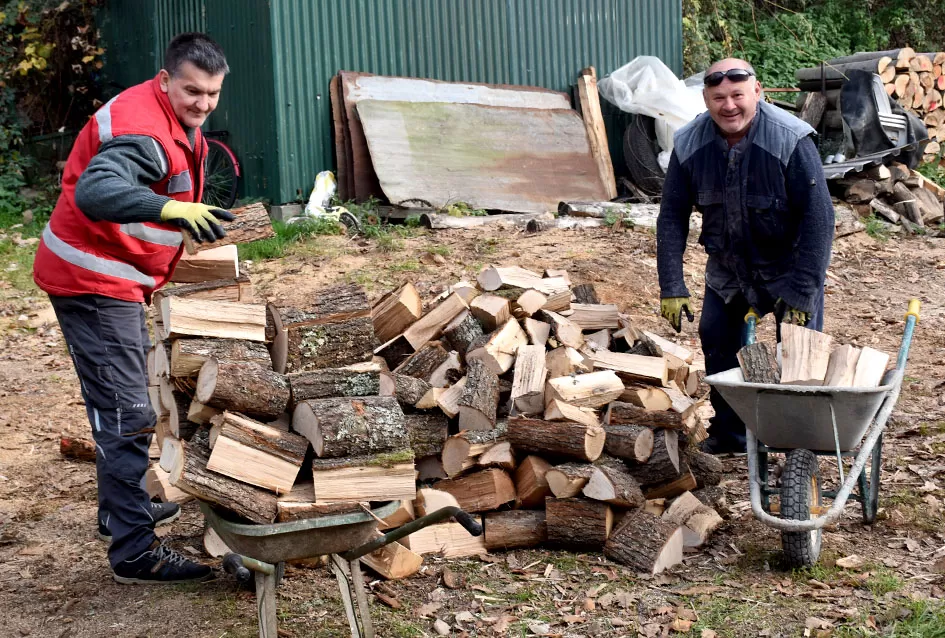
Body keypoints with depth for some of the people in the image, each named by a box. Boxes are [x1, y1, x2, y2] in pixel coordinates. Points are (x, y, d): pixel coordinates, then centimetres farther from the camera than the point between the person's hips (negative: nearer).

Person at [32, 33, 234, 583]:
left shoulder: (175, 122, 9)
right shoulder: (145, 135, -24)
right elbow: (95, 191, -42)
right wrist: (174, 208, -54)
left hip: (116, 279, 11)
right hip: (95, 284, -11)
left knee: (120, 406, 23)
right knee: (128, 415, -11)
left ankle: (123, 509, 40)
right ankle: (135, 553, -8)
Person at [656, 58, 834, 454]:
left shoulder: (791, 140, -28)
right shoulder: (689, 145, -16)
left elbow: (819, 219, -27)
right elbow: (672, 218, -8)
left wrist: (802, 292, -29)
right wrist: (672, 288, -14)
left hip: (787, 263, -4)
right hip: (727, 265, 4)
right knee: (716, 340, 3)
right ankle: (729, 434, 21)